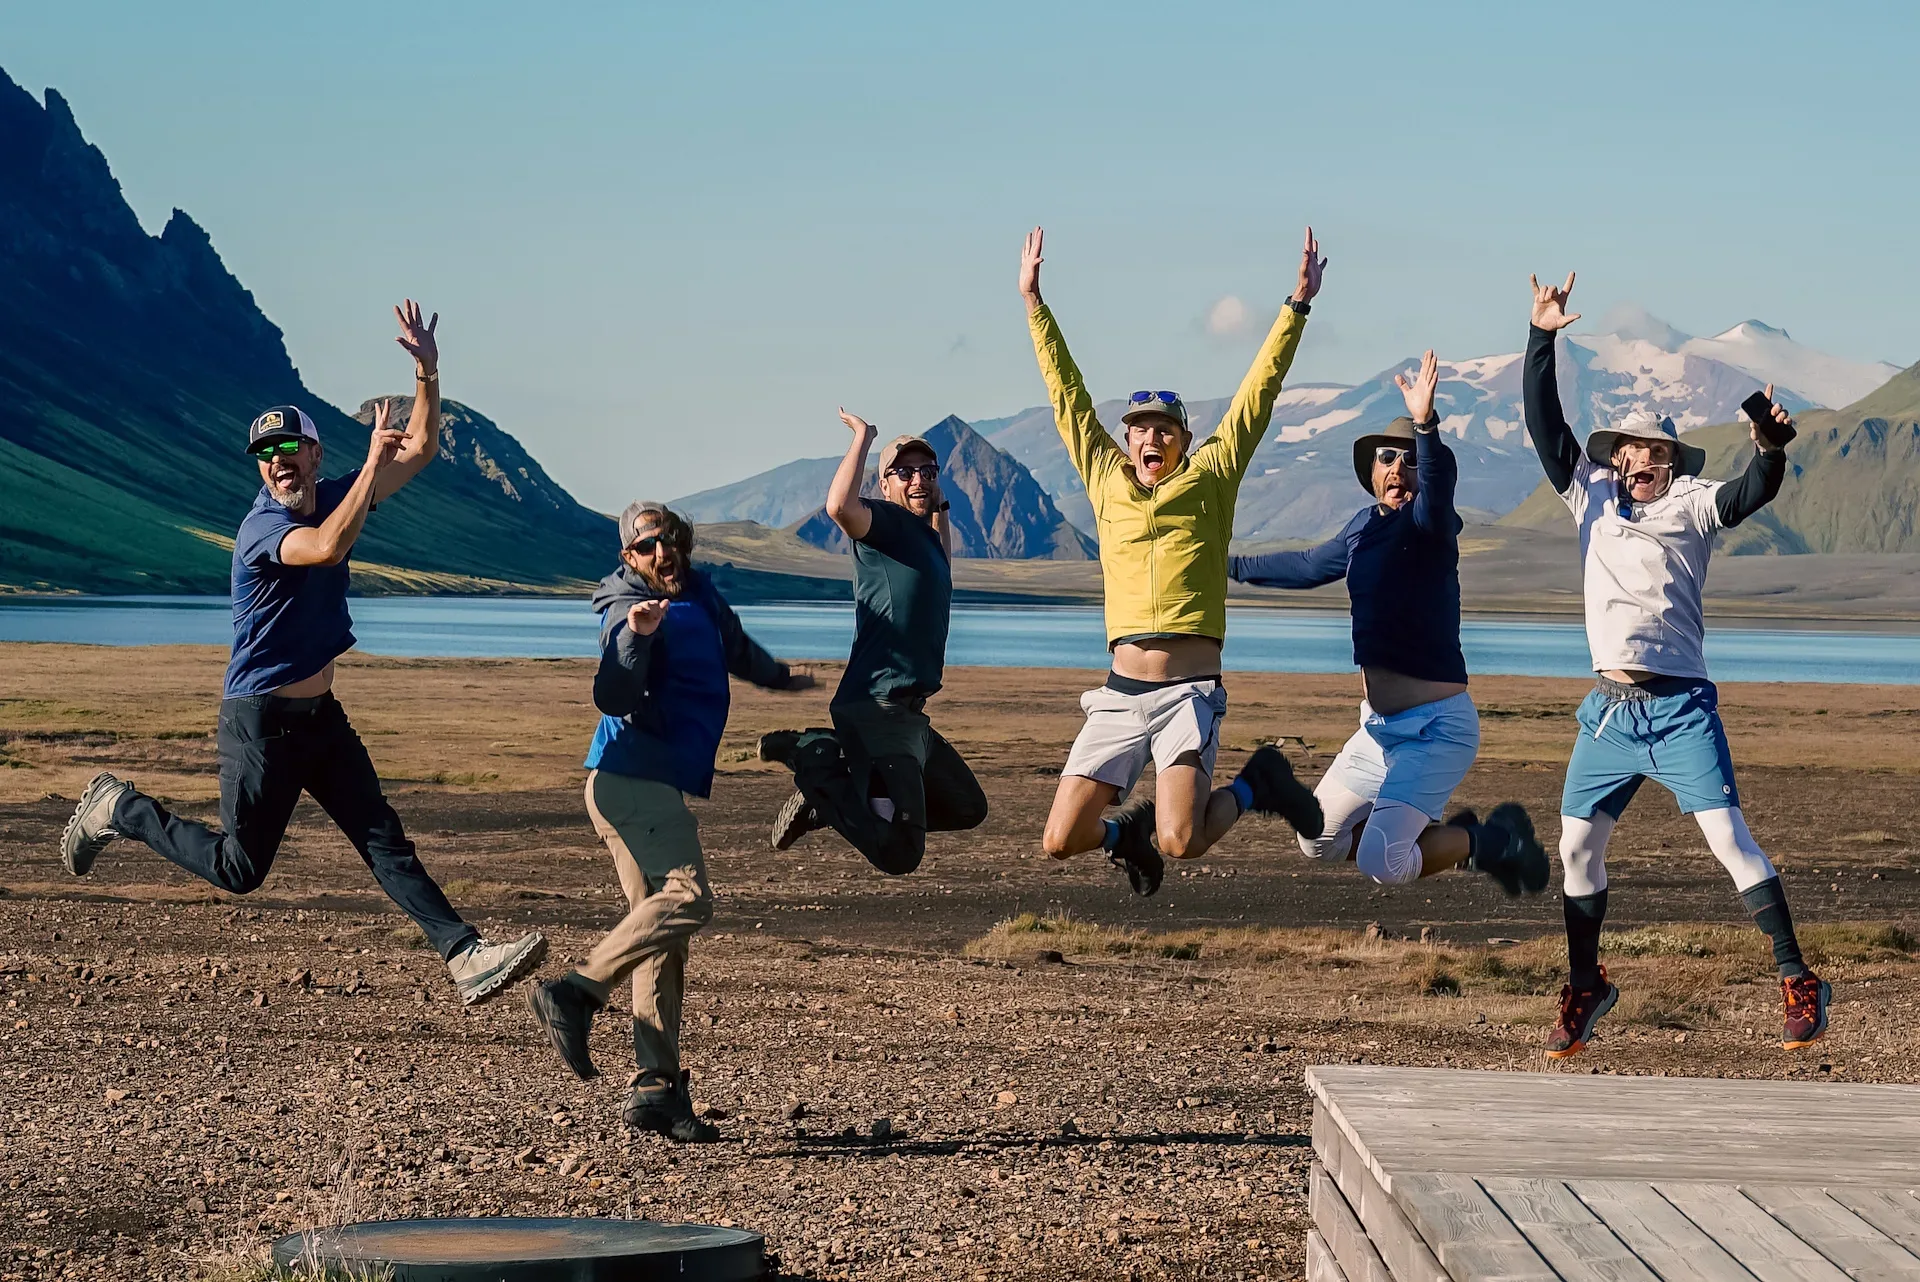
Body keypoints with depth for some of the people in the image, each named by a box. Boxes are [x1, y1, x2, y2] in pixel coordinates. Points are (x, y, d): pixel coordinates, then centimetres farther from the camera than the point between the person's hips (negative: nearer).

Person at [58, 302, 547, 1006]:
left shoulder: (335, 496, 5)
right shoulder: (260, 527, -19)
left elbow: (420, 450, 5)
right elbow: (328, 547, -40)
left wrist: (427, 372, -10)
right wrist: (374, 463, -33)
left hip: (321, 716, 7)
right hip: (259, 720, -7)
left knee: (386, 842, -1)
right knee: (238, 868, 4)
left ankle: (466, 959, -8)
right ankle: (118, 809, 23)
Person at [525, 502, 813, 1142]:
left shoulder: (699, 596, 17)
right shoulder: (630, 612, -11)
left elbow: (736, 647, 39)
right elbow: (613, 698, -26)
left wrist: (777, 676, 56)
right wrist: (634, 638, -41)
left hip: (658, 788, 9)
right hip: (633, 777, -9)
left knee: (662, 931, 4)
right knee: (687, 896, -24)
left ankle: (658, 1090, 1)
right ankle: (575, 993, -24)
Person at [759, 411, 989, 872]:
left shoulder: (922, 533, 21)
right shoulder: (886, 523, -7)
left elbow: (941, 572, 46)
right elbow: (840, 505, -30)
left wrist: (940, 506, 39)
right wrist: (863, 435, -18)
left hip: (907, 713, 10)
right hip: (879, 710, -10)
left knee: (967, 808, 25)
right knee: (901, 855, -19)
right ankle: (818, 761, -3)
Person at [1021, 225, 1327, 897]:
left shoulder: (1210, 478, 8)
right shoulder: (1107, 483, 14)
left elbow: (1257, 395, 5)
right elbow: (1068, 396, 18)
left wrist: (1297, 307, 0)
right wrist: (1034, 303, 18)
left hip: (1190, 691, -3)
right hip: (1121, 692, 3)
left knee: (1180, 842, -20)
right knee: (1061, 841, -4)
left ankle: (1256, 784, 12)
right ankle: (1129, 828, 31)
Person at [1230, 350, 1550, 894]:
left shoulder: (1428, 525, -12)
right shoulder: (1366, 525, 12)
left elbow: (1438, 487, -36)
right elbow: (1312, 565, 31)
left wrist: (1425, 427, -54)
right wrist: (1233, 567, 40)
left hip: (1436, 727, -9)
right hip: (1379, 728, 9)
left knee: (1382, 863, -18)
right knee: (1318, 839, 16)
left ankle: (1491, 839, 7)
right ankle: (1457, 838, 26)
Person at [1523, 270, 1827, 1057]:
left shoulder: (1690, 505, 2)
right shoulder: (1591, 496, 11)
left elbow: (1749, 496, -17)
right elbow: (1544, 424, 4)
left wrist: (1769, 450, -38)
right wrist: (1542, 338, -6)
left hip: (1680, 707, -4)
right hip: (1608, 710, 4)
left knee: (1729, 838, -11)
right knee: (1577, 847, 7)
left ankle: (1798, 984, -8)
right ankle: (1585, 988, 22)